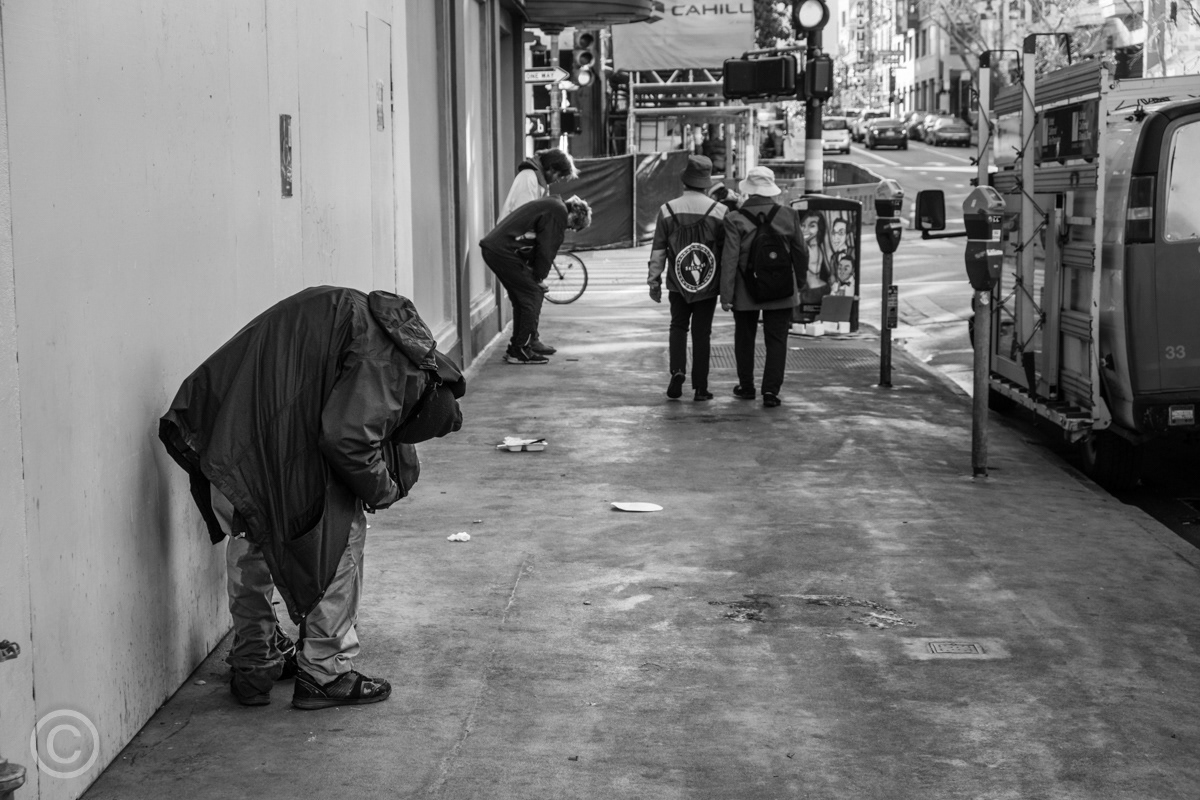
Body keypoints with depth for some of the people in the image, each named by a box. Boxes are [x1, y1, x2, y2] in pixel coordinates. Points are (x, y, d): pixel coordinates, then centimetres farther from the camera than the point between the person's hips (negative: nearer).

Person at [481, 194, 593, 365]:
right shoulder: (558, 212, -9)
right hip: (504, 252, -10)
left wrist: (536, 275, 18)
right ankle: (520, 351, 0)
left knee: (521, 298, 18)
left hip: (492, 248, 10)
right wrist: (538, 276, 1)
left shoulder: (550, 205, 23)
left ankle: (515, 348, 24)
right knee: (532, 296, -3)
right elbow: (546, 249, -12)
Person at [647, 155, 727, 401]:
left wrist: (654, 279, 7)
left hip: (678, 283, 0)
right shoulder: (719, 211, -5)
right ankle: (700, 388, 8)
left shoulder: (667, 210, -3)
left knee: (678, 326, 15)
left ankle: (677, 371, -7)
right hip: (708, 285, 0)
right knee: (701, 332, 6)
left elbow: (658, 249, 0)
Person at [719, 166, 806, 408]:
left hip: (746, 291, -1)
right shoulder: (789, 216, -4)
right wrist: (799, 282, 18)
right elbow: (799, 252, 4)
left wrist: (726, 295, -11)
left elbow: (730, 259, -13)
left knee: (745, 339, 16)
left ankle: (746, 386, 26)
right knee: (776, 341, 5)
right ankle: (771, 390, -3)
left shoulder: (735, 219, -11)